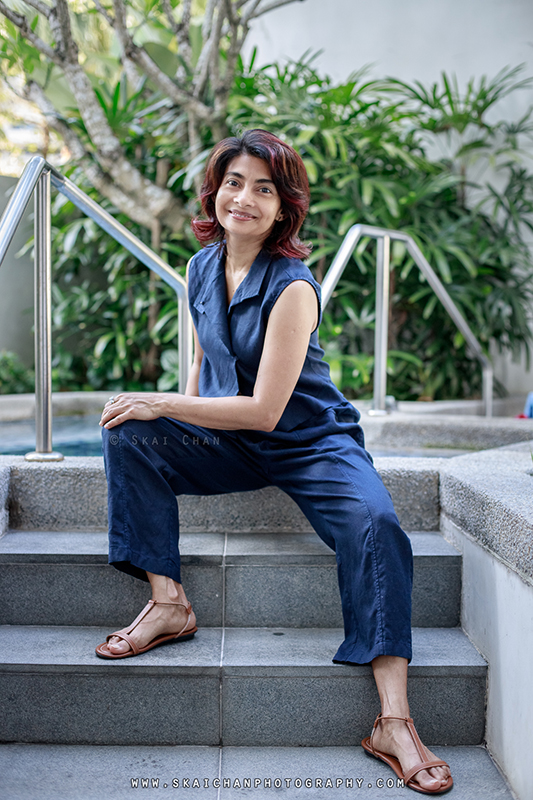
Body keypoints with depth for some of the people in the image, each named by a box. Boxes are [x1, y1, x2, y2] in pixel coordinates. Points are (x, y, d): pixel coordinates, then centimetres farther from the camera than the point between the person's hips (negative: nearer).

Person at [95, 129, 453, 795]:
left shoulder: (293, 287, -19)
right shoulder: (202, 267, 3)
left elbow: (264, 410, -22)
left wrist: (162, 404, -19)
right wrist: (171, 418, 2)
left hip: (309, 442, -5)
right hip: (227, 444, 6)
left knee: (376, 527, -32)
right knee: (127, 435, -17)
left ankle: (394, 722, -33)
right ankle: (167, 602, -14)